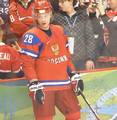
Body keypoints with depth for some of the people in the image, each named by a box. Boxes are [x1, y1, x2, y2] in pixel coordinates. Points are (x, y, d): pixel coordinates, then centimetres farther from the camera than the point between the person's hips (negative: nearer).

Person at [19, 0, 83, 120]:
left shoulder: (60, 31, 12)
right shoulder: (31, 36, -9)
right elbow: (27, 64, -11)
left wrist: (75, 76, 14)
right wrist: (35, 87, -17)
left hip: (63, 84, 6)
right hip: (43, 86, -6)